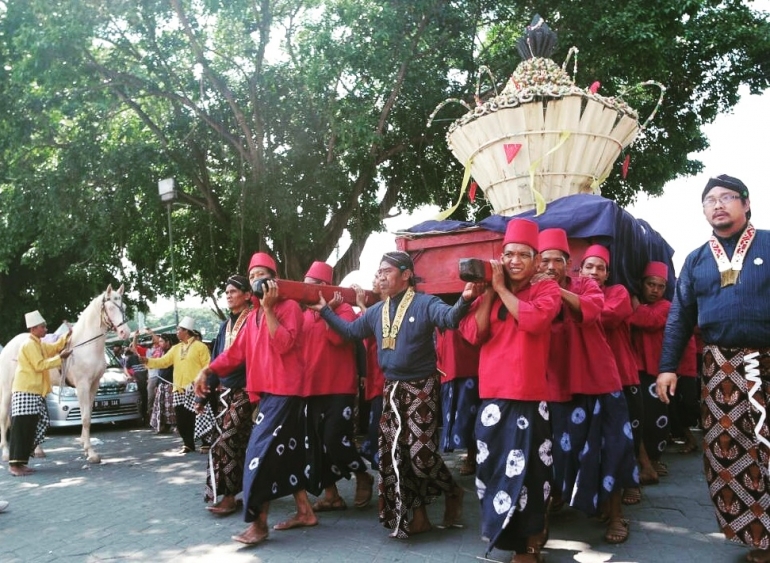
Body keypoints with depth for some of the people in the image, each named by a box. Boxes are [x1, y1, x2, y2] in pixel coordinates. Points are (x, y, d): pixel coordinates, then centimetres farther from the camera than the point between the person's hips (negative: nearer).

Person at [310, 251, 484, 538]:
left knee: (421, 453, -10)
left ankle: (453, 492, 21)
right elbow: (350, 331, 22)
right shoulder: (376, 311, 10)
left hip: (421, 388, -7)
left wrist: (464, 300, -51)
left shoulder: (425, 303, -11)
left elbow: (450, 318, -30)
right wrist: (325, 310, 19)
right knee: (394, 454, 7)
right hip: (392, 389, 7)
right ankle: (418, 515, 20)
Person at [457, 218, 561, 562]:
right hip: (492, 397, 5)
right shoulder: (488, 295, 12)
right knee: (490, 469, 14)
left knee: (526, 472, 2)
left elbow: (534, 319, -21)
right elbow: (473, 334, -3)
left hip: (529, 398, -4)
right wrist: (489, 291, -6)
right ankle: (503, 534, 33)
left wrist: (502, 289, -11)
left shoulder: (546, 289, 0)